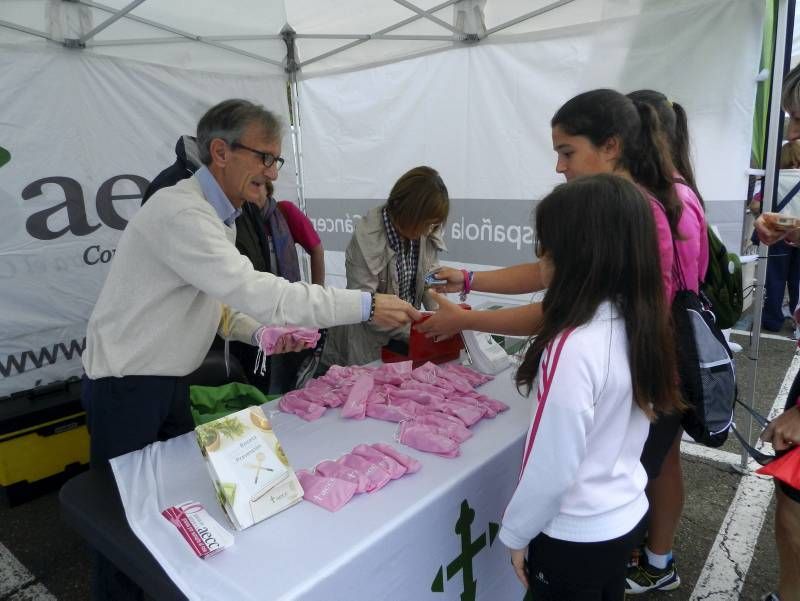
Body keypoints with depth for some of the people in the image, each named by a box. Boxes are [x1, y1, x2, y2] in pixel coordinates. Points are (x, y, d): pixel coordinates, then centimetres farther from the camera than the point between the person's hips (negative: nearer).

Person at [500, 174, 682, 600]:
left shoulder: (574, 347, -30)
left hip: (576, 537, -6)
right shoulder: (639, 322, -7)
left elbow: (552, 466, -23)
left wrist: (515, 532, -8)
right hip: (626, 516, 7)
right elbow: (612, 431, 3)